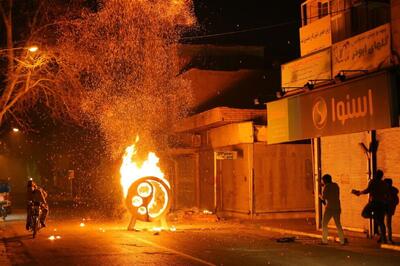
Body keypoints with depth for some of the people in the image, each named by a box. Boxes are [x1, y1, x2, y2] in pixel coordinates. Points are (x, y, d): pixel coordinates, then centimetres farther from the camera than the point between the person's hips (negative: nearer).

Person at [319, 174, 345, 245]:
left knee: (324, 224, 4)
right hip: (337, 207, 6)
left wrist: (320, 196, 14)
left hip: (330, 208, -6)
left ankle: (324, 240, -1)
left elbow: (323, 197, -10)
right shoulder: (336, 185, 10)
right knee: (338, 224, 15)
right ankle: (342, 241, 10)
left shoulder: (327, 186, -7)